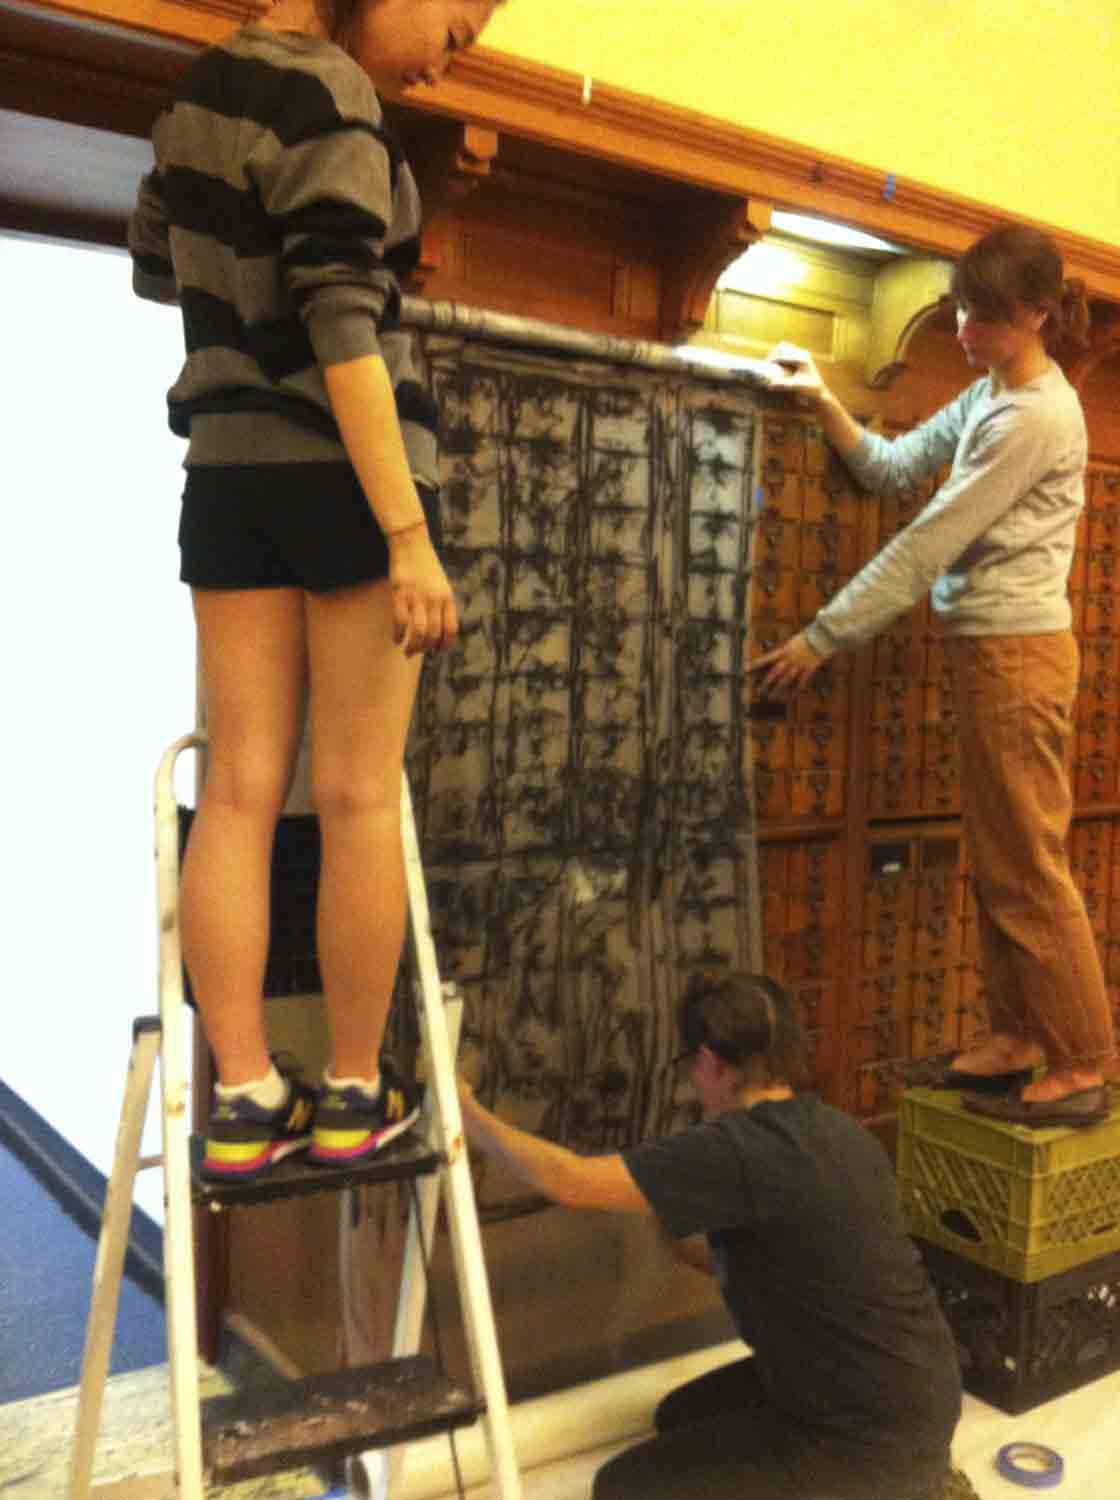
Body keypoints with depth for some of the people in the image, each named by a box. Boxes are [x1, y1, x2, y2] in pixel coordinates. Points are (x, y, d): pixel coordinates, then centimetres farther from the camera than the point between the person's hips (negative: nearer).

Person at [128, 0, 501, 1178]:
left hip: (229, 477, 7)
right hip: (344, 474, -7)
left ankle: (243, 1098, 3)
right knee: (358, 795, -2)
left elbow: (154, 266, 30)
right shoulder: (328, 95, -9)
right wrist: (408, 535, -22)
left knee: (241, 787, 2)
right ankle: (354, 1093, 6)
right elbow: (343, 334, -19)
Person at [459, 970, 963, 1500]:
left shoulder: (742, 1149, -26)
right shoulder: (837, 1130, 2)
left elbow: (571, 1182, -23)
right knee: (682, 1418, 23)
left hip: (875, 1438, -9)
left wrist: (469, 1115, -9)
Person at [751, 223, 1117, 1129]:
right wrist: (822, 400, 0)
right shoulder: (988, 395, 13)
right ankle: (1013, 1042, 20)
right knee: (997, 862, 11)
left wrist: (821, 640, -17)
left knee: (1028, 867, -3)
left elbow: (926, 546, -19)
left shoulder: (1033, 416, -16)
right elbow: (891, 467, 14)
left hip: (1016, 652, -9)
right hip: (989, 650, 9)